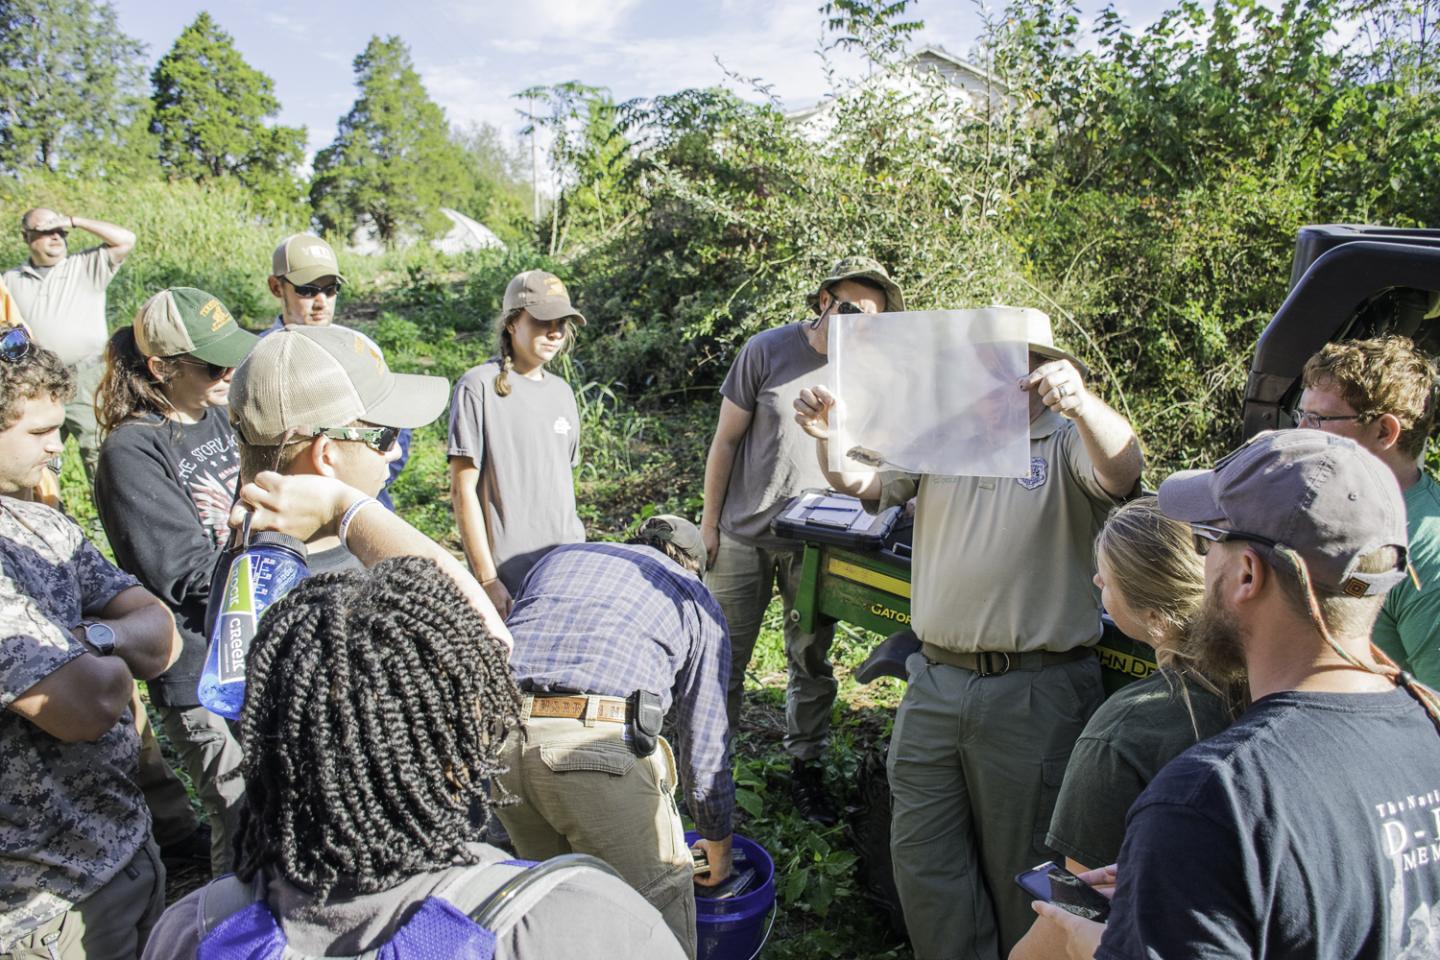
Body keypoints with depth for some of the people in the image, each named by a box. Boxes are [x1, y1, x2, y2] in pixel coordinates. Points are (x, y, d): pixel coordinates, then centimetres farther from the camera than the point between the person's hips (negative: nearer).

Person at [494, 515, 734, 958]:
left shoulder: (559, 556, 30)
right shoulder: (697, 600, 20)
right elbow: (705, 739, 20)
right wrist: (718, 846, 33)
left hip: (495, 735, 5)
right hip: (600, 745, -4)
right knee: (657, 905, 13)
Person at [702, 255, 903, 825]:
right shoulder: (767, 351, -8)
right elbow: (726, 440, -2)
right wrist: (710, 520, -1)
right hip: (745, 535, -1)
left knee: (812, 661, 10)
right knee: (724, 656, 7)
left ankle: (805, 767, 27)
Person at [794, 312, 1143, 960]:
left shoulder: (1069, 443, -1)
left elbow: (1121, 473, -21)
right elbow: (860, 480, 5)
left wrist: (1080, 402, -41)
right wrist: (828, 438, -17)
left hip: (1034, 693, -4)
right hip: (934, 681, 4)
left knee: (1022, 868, 10)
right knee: (921, 854, 10)